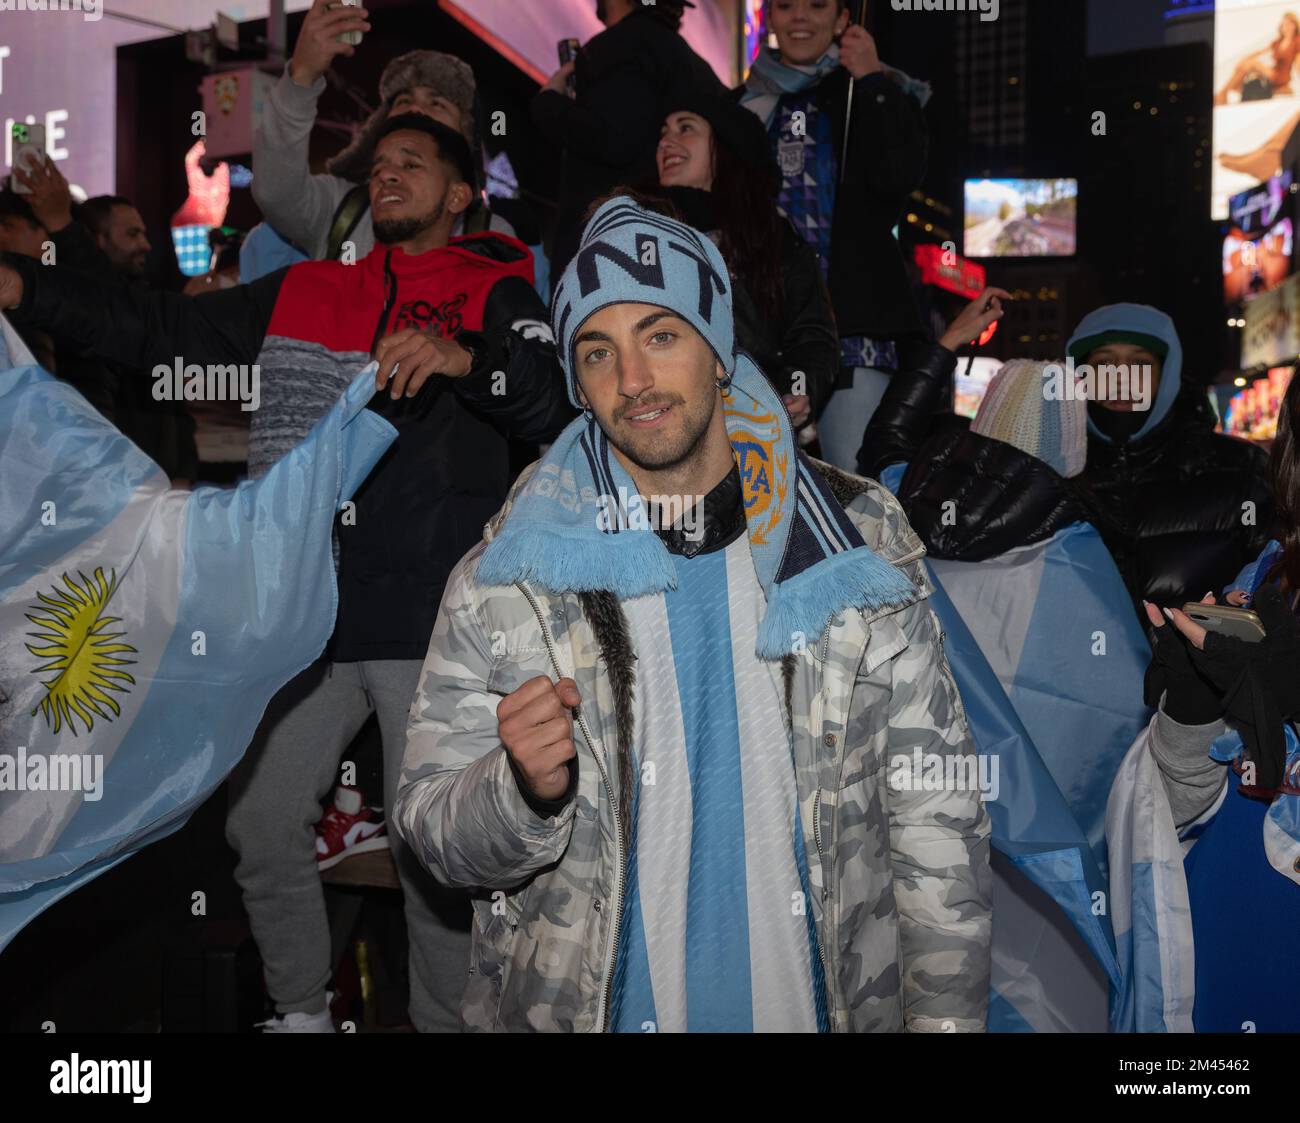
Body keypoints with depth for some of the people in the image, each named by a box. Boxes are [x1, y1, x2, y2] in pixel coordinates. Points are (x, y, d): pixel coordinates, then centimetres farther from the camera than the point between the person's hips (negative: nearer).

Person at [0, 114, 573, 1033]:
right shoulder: (304, 294, 16)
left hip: (425, 620, -4)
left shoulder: (495, 294, 4)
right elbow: (155, 329, 13)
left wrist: (464, 358, -27)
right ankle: (300, 1010, 30)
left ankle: (448, 1018, 21)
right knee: (263, 825, 10)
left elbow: (557, 410, -10)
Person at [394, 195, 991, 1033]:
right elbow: (431, 824, -5)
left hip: (829, 1002, 1)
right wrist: (524, 789, -26)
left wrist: (948, 1015, -5)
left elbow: (938, 815, -2)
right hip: (579, 1004, -1)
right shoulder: (506, 577, -9)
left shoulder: (860, 544, -5)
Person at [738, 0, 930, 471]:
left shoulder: (880, 92, 12)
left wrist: (872, 81, -6)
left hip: (852, 315, -3)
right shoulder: (746, 104, 19)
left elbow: (901, 176, -6)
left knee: (854, 474, -12)